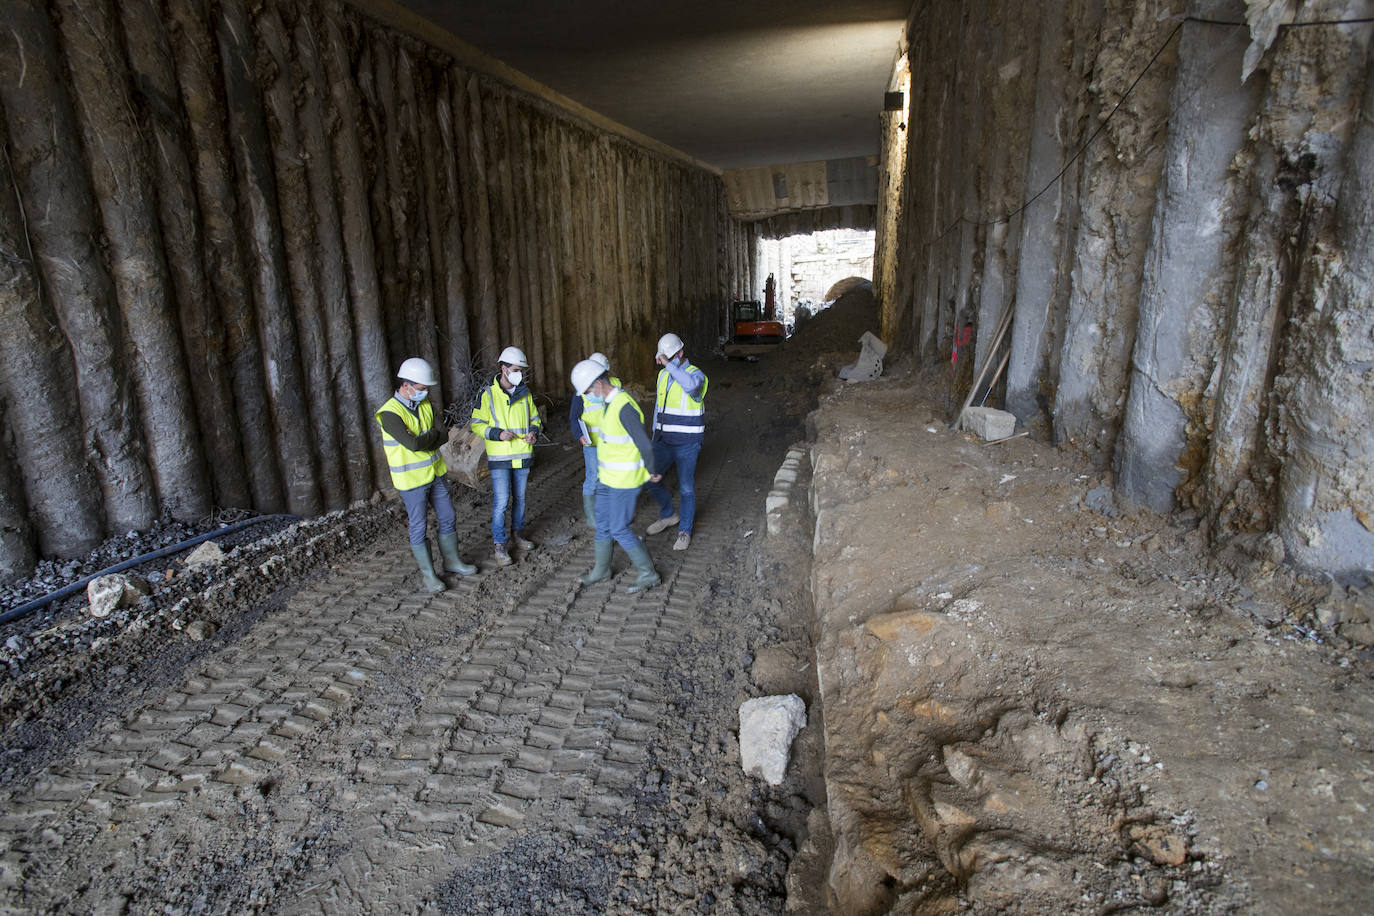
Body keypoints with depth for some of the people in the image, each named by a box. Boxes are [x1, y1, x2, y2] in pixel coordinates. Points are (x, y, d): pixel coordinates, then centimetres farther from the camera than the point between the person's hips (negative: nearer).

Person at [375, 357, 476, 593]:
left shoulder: (425, 404, 2)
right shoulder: (390, 413, -21)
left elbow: (444, 434, -5)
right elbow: (413, 443, -31)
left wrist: (424, 442, -20)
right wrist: (433, 434, -13)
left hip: (434, 473, 7)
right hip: (411, 480, -7)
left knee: (447, 518, 15)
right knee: (419, 526, 5)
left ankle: (451, 560, 32)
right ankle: (427, 572, 19)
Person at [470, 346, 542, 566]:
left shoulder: (525, 393, 6)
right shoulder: (488, 394, -8)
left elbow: (535, 418, 17)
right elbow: (477, 424, -5)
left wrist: (533, 431, -5)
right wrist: (497, 434, -21)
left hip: (523, 455, 5)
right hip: (500, 458, -4)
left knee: (520, 497, 15)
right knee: (501, 501, -7)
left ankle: (518, 532, 33)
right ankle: (499, 544, 3)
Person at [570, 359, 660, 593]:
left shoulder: (624, 407, -27)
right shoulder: (610, 401, 6)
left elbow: (645, 445, -28)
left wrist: (650, 472, -12)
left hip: (625, 480, -9)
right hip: (608, 477, 9)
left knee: (619, 529, 0)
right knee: (603, 523, 19)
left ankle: (648, 573, 14)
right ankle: (601, 569, 36)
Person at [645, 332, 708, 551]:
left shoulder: (696, 374, -14)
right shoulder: (663, 375, 7)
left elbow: (690, 385, -42)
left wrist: (669, 363, -36)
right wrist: (655, 435, 19)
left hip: (687, 443, -6)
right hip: (664, 441, 6)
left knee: (686, 488, 1)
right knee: (650, 479, 5)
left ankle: (685, 531, 18)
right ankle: (668, 515, 28)